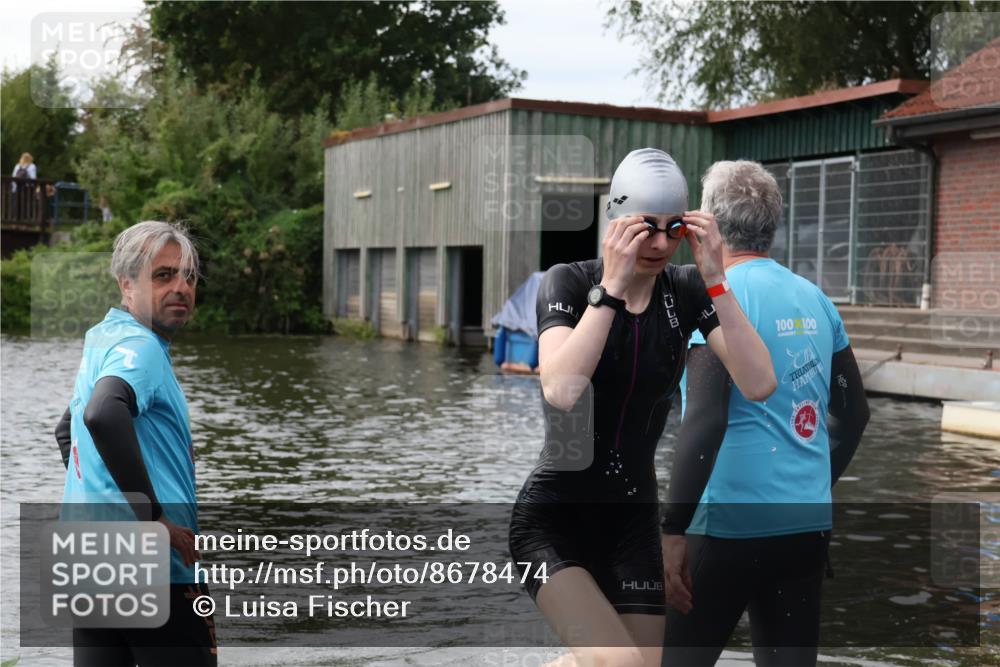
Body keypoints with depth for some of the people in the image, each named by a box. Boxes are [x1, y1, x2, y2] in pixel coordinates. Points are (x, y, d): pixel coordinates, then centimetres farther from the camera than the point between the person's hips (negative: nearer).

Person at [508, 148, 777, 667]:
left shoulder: (687, 290, -2)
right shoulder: (569, 281, -11)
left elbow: (759, 385, -15)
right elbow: (560, 391, -29)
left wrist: (715, 280, -21)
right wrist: (612, 287, -28)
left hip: (633, 519, 5)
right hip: (554, 517, -4)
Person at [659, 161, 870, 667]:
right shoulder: (813, 298, 9)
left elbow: (705, 419, -20)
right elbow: (854, 412, 16)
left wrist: (673, 527, -18)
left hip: (732, 525, -6)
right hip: (808, 525, 6)